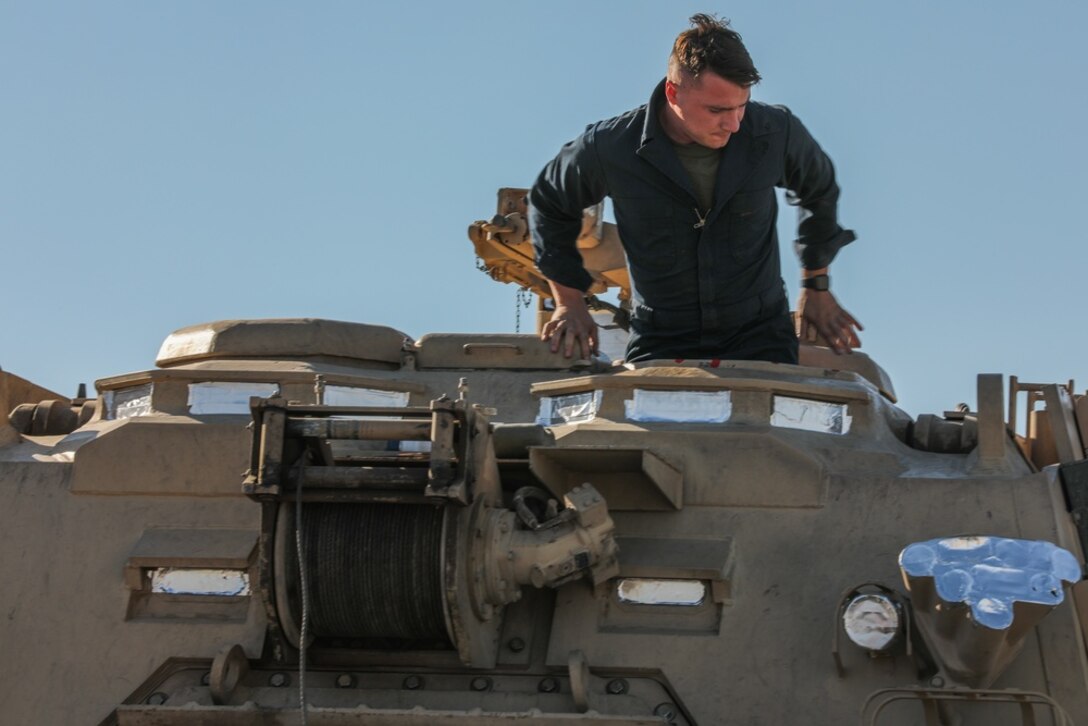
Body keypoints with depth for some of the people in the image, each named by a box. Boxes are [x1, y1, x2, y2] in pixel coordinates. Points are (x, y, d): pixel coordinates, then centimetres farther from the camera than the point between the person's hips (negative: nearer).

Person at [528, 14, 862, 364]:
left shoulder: (775, 133, -7)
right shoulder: (609, 148, -10)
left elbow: (820, 192, 16)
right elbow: (549, 204, 11)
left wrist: (816, 286, 21)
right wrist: (569, 302, 10)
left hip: (759, 336, 1)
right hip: (660, 344, 0)